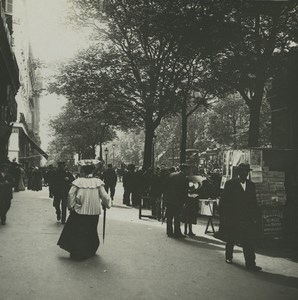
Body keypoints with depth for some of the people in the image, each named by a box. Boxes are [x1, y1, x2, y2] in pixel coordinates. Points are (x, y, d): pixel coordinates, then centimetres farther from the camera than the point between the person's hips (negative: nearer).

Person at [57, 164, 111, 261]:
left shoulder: (78, 181, -6)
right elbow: (104, 196, -6)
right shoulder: (98, 182, -4)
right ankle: (89, 251, 29)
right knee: (91, 232, 18)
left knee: (78, 232, 12)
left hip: (79, 210, -1)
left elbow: (71, 194, -11)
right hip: (94, 211, 2)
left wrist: (71, 205, 3)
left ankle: (77, 253, 17)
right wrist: (106, 204, 12)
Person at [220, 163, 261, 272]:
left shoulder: (251, 185, 9)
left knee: (249, 241, -5)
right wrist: (223, 217, -6)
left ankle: (250, 264, 1)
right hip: (232, 218, -3)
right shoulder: (230, 184, -3)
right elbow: (223, 201, -3)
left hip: (247, 218, 3)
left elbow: (254, 202, 12)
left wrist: (254, 217, 5)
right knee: (231, 239, 8)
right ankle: (228, 257, 27)